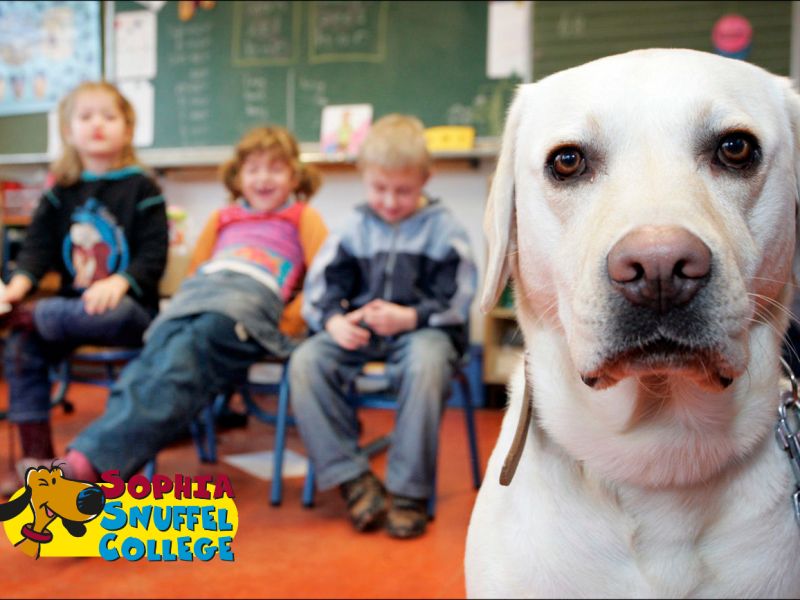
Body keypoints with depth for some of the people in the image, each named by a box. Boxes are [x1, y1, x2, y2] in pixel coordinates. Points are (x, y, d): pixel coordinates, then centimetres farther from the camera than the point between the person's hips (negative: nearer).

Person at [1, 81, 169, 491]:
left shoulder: (141, 188, 1)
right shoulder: (60, 193, 15)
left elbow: (153, 254, -6)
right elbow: (38, 246, 7)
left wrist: (119, 283, -25)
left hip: (126, 306, -4)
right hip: (71, 305, 5)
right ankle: (36, 456, -8)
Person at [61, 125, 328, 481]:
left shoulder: (302, 218, 20)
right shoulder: (222, 218, 34)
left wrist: (285, 325, -3)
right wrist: (186, 304, 12)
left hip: (252, 302, -5)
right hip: (193, 295, 5)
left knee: (179, 365, -33)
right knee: (150, 362, -28)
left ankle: (90, 459, -49)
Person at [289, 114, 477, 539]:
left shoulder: (442, 229, 2)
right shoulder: (354, 229, 11)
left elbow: (457, 303, -3)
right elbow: (320, 289, 7)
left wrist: (409, 318, -21)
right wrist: (334, 321, -16)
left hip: (421, 329, -3)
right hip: (360, 332, 4)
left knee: (426, 364, -38)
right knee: (304, 363, -23)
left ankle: (410, 492, -24)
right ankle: (354, 479, -18)